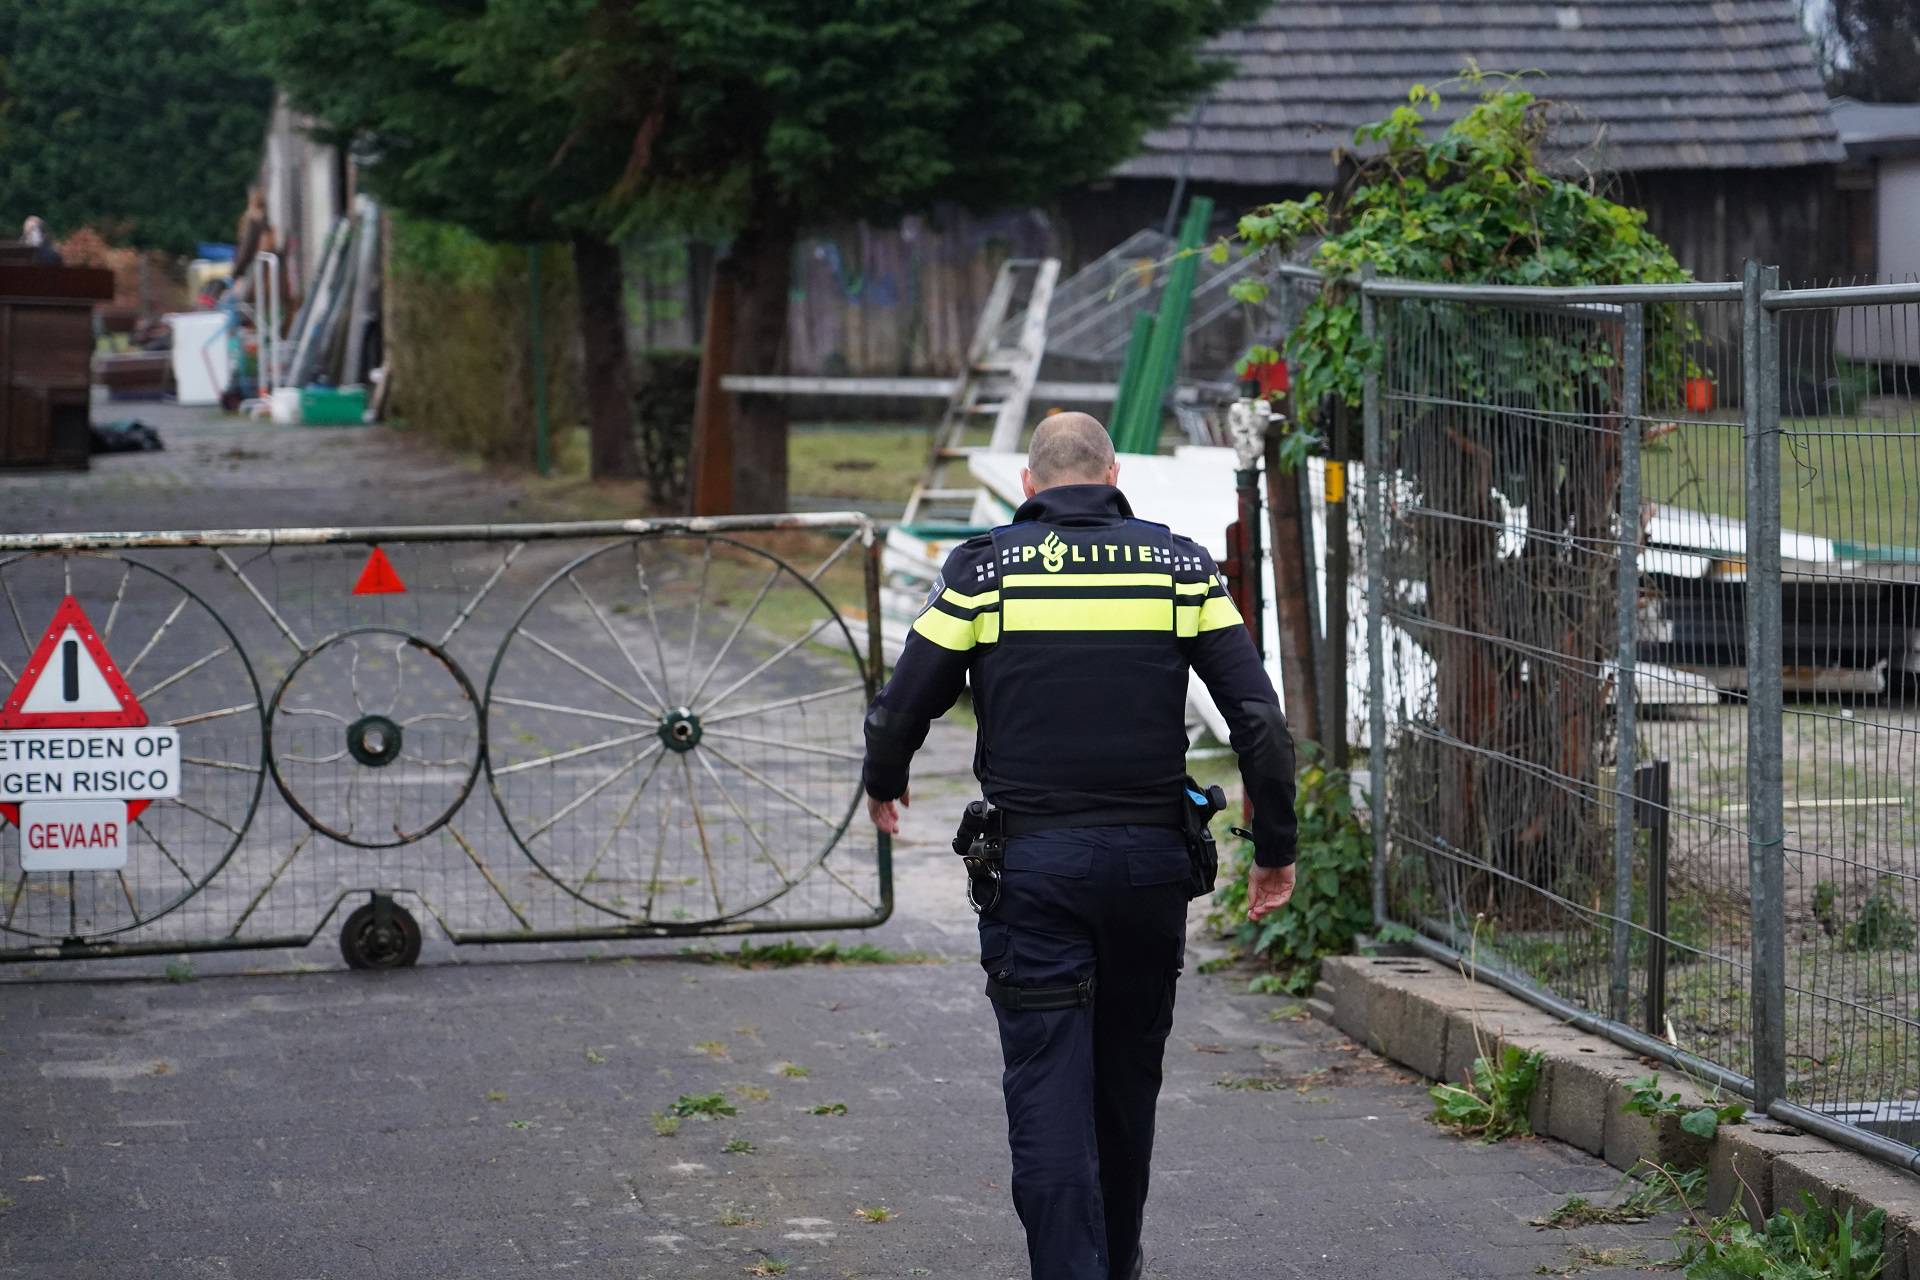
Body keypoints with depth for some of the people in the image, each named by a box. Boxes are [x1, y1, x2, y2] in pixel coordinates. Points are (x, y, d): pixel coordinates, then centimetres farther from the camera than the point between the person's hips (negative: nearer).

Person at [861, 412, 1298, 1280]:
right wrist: (1274, 847, 6)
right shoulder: (1178, 565, 4)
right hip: (1151, 862, 3)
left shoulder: (984, 567, -1)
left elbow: (902, 709, 1)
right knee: (1128, 1081, 18)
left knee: (1049, 1093, -2)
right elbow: (1258, 717, -2)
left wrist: (883, 785, 22)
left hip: (1032, 863, -2)